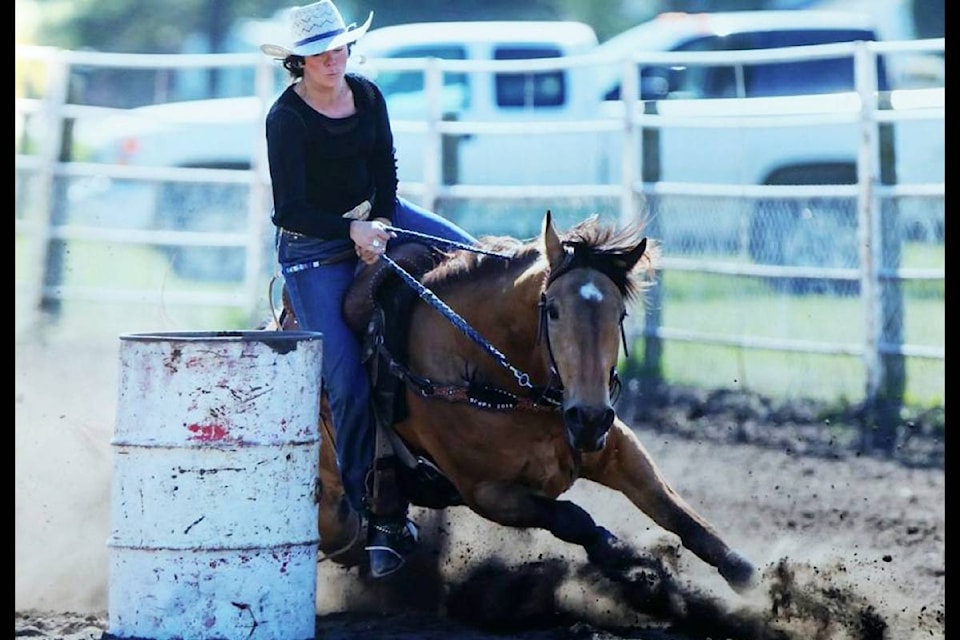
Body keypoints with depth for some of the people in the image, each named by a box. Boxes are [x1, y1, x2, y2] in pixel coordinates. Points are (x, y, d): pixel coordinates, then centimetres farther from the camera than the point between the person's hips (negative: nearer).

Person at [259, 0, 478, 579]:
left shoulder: (367, 96, -2)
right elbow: (291, 210, -20)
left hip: (376, 216, 6)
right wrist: (353, 232, -29)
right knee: (350, 385, -13)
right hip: (313, 249, -6)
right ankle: (381, 519, -6)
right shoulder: (286, 118, -18)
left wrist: (380, 220, -13)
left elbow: (386, 170, 5)